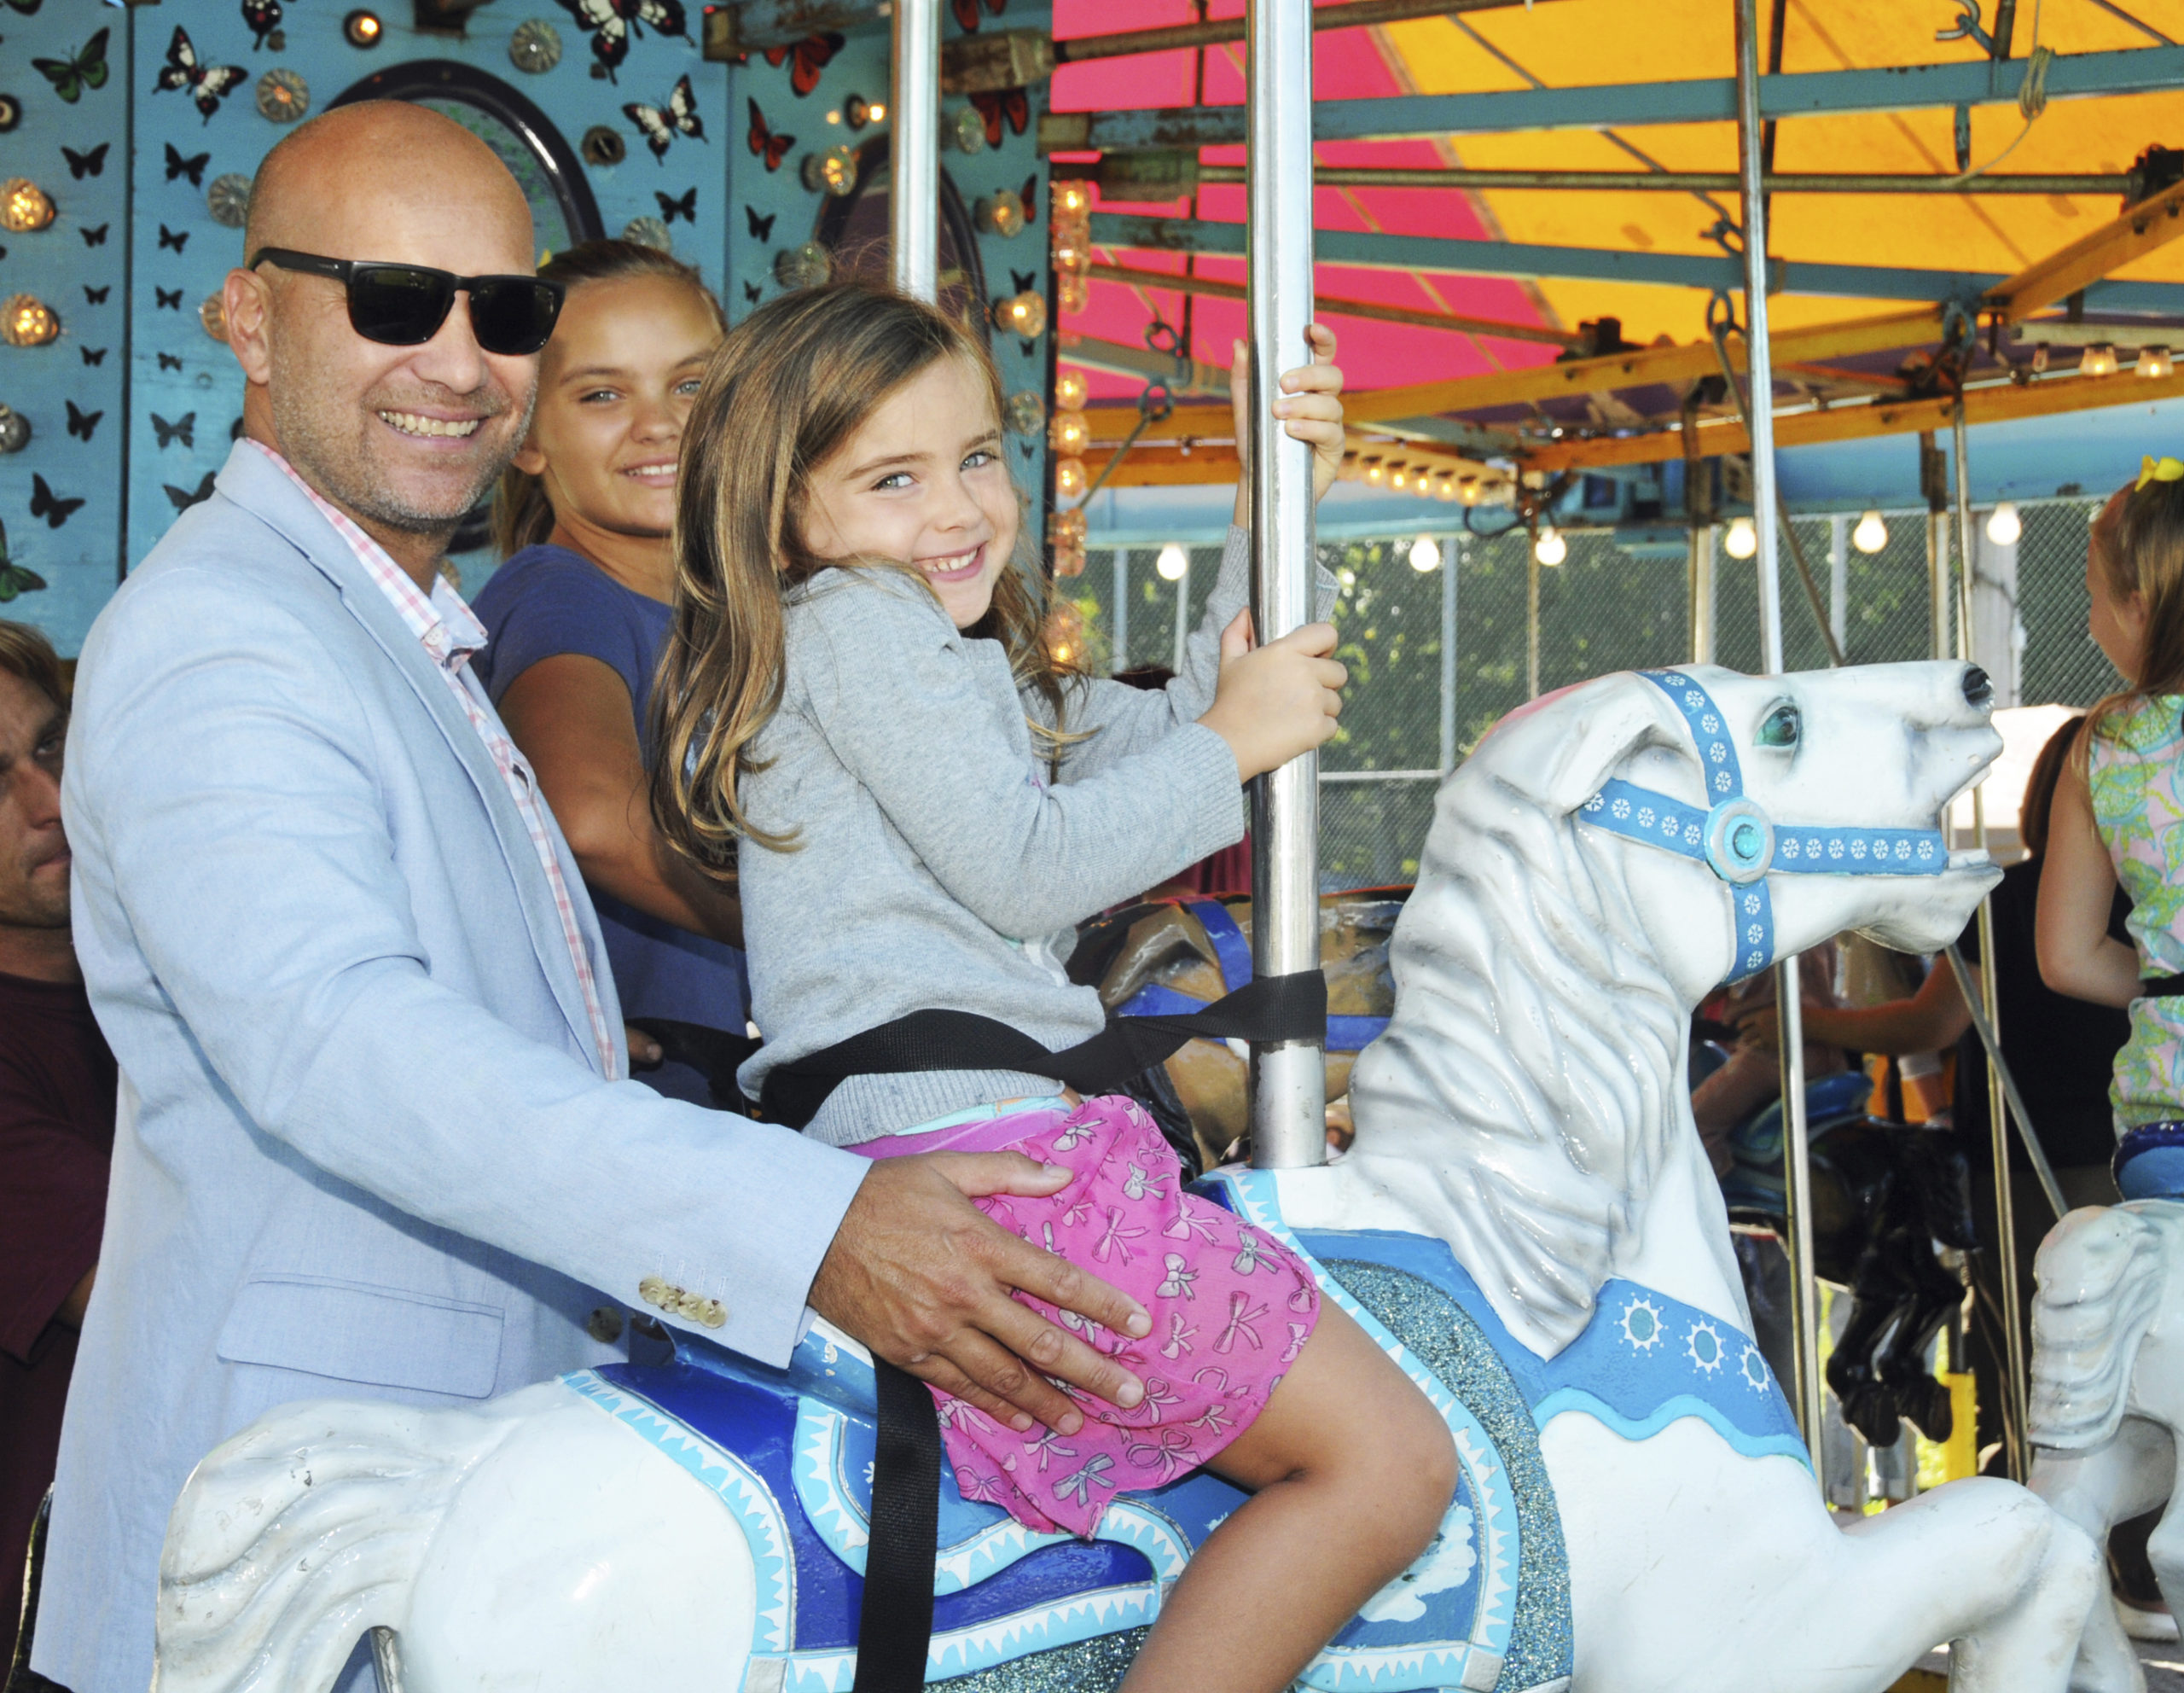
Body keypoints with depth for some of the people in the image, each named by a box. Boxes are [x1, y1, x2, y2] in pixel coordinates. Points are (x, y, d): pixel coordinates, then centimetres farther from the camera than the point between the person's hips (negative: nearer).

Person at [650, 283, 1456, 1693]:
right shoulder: (849, 621, -3)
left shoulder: (975, 665, 27)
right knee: (1389, 1462, -9)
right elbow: (1023, 873, -11)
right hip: (980, 1156, -11)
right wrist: (1233, 743, -1)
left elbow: (1169, 733, 28)